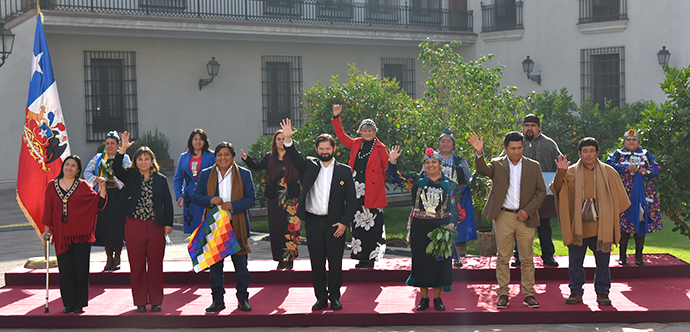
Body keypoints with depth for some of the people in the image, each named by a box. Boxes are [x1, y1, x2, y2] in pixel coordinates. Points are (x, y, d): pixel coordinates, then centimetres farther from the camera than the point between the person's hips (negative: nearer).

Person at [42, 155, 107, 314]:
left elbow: (98, 203, 0)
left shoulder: (83, 186, 3)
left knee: (81, 269, -1)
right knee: (65, 270, 3)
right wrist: (47, 229, 6)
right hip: (61, 234, 1)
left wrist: (102, 188, -12)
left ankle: (79, 304, 6)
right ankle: (68, 304, 12)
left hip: (80, 234, -1)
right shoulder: (52, 186, 7)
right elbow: (48, 209, 10)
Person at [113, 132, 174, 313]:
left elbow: (167, 202, 8)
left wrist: (168, 223, 1)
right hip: (134, 226, 0)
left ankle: (156, 300, 15)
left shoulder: (161, 179, 8)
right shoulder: (130, 176, 6)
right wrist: (123, 149, -23)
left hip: (156, 226, 0)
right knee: (136, 264, 3)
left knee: (155, 264, 4)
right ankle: (140, 301, 13)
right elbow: (116, 168, -13)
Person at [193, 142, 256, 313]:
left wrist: (233, 205, -16)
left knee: (240, 264, 4)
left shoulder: (244, 174, 4)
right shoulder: (205, 175, 8)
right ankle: (217, 299, 15)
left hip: (237, 226, -1)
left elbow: (251, 198, -1)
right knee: (215, 264, 6)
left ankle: (243, 299, 14)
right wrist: (210, 200, -15)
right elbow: (196, 197, 5)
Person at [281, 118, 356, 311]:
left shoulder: (345, 171, 4)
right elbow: (295, 158, -10)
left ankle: (335, 297, 14)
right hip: (313, 222, 1)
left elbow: (351, 200, 2)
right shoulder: (310, 166, 9)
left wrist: (344, 222, -7)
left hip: (335, 224, -1)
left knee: (335, 262, 2)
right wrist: (288, 139, -27)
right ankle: (321, 298, 14)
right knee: (317, 263, 5)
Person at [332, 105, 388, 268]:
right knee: (357, 223, 4)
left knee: (372, 224, -3)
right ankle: (361, 257, 10)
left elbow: (386, 168, 9)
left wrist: (380, 181, 6)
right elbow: (341, 135, 21)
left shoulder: (379, 148, 2)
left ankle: (371, 257, 2)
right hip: (357, 191, 4)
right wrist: (336, 117, 17)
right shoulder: (356, 144, 11)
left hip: (372, 191, -4)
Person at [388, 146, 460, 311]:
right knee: (421, 260, 3)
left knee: (440, 260, 1)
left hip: (441, 227, 0)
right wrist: (392, 161, -13)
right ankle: (424, 298, 14)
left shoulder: (449, 184, 6)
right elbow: (396, 178, 0)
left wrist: (451, 224, -11)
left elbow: (454, 208, 4)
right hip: (420, 227, 0)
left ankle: (437, 298, 13)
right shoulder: (417, 180, 5)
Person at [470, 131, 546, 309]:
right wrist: (479, 153, -36)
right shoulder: (497, 164, 3)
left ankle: (528, 294, 12)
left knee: (527, 258, 4)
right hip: (503, 217, 0)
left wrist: (528, 210, -6)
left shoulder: (533, 166, 6)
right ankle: (503, 294, 11)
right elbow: (483, 169, -16)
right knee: (503, 258, 4)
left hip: (525, 217, 1)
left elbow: (541, 191, 5)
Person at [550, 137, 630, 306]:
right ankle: (576, 292, 14)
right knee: (575, 262, 3)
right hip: (578, 226, 0)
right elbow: (558, 190, -7)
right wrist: (560, 172, -21)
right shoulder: (571, 172, 3)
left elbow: (619, 198, 14)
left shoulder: (608, 172, 7)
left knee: (602, 262, 4)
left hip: (601, 227, 0)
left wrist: (611, 216, 7)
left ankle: (602, 292, 17)